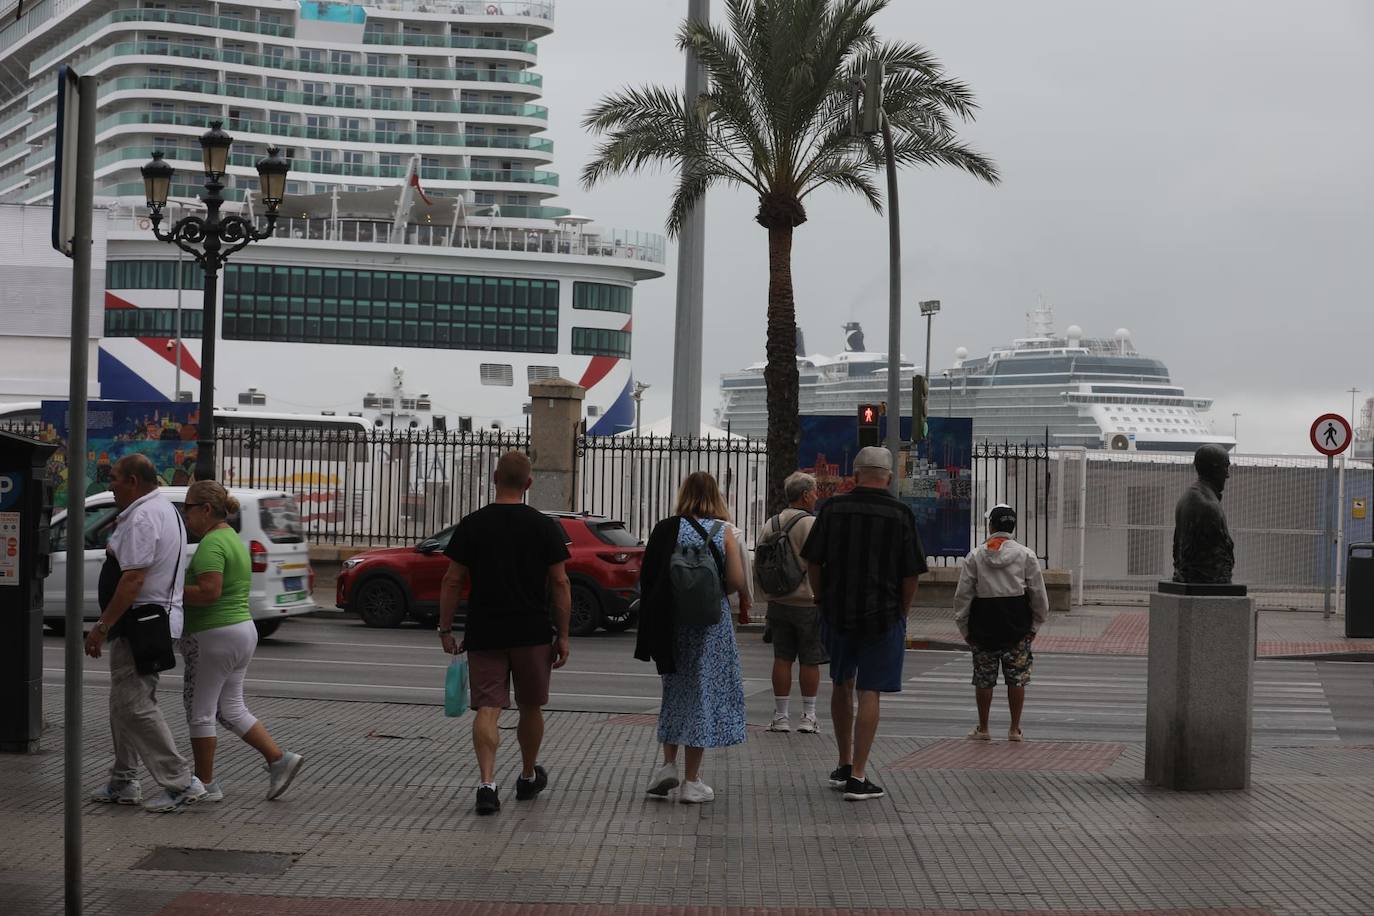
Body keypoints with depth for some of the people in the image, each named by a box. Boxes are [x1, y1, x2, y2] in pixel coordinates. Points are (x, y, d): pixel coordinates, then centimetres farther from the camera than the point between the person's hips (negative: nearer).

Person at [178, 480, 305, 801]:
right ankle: (280, 760, 7)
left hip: (213, 637, -10)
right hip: (243, 629, 10)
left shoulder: (211, 543, -16)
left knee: (199, 712, 2)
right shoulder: (233, 538, 15)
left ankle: (205, 784, 8)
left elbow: (208, 592, -27)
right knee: (231, 709, 15)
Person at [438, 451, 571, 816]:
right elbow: (560, 584, -2)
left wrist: (445, 629, 7)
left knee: (487, 709, -1)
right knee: (531, 708, 17)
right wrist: (562, 635, 4)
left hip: (484, 634, 0)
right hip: (533, 633, 0)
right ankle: (528, 778, 32)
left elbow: (453, 581, 0)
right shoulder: (545, 527, -1)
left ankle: (487, 783, -17)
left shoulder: (471, 526, 0)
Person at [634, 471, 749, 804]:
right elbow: (737, 582, -10)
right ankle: (692, 782, 8)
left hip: (673, 623, 1)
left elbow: (647, 578, -5)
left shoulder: (666, 529, -4)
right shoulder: (722, 532, -5)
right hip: (710, 625, -1)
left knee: (675, 690, 20)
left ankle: (668, 764, 12)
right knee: (702, 692, 6)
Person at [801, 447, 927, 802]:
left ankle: (844, 765, 28)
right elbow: (911, 575, -7)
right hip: (883, 617, -2)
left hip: (837, 613, 3)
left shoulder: (833, 509, 0)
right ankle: (857, 778, -3)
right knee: (870, 693, 0)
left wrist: (823, 602, 12)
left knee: (842, 686, 19)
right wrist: (900, 612, 6)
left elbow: (812, 564, 0)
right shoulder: (900, 515, -5)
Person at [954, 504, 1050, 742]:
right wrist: (1035, 624, 10)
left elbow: (963, 595, 0)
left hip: (983, 624, 0)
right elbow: (1038, 593, 0)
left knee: (984, 678, 8)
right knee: (1017, 678, 7)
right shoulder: (1026, 555, -2)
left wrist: (964, 628, 7)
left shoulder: (975, 556, -1)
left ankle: (983, 728, 15)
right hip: (1017, 626, 0)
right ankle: (1015, 729, 9)